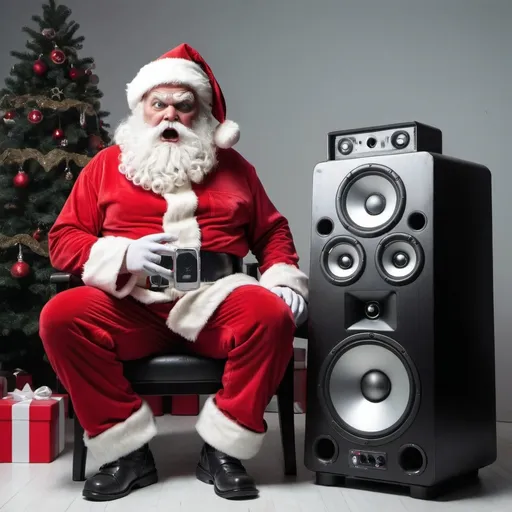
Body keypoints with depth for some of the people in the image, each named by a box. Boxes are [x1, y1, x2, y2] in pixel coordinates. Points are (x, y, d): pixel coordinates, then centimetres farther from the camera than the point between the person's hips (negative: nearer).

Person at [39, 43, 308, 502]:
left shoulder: (231, 165, 17)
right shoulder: (107, 165, 13)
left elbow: (272, 231, 18)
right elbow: (64, 240, 8)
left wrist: (286, 281, -2)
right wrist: (125, 255, -11)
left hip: (213, 299, 1)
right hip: (130, 304, 0)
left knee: (271, 314, -30)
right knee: (61, 316, -27)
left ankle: (222, 451, -14)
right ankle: (127, 452, -14)